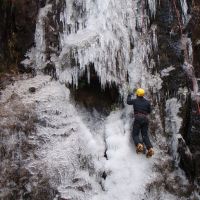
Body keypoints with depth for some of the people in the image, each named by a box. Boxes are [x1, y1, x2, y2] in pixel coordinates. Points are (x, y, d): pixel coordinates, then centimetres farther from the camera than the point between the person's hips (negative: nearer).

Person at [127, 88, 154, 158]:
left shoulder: (135, 101, 6)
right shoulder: (147, 102, 12)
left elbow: (128, 102, 26)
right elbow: (149, 111, 18)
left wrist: (130, 95, 44)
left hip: (138, 118, -3)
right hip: (145, 118, 3)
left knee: (135, 134, 0)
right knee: (145, 135, 5)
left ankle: (139, 144, -31)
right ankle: (150, 148, -16)